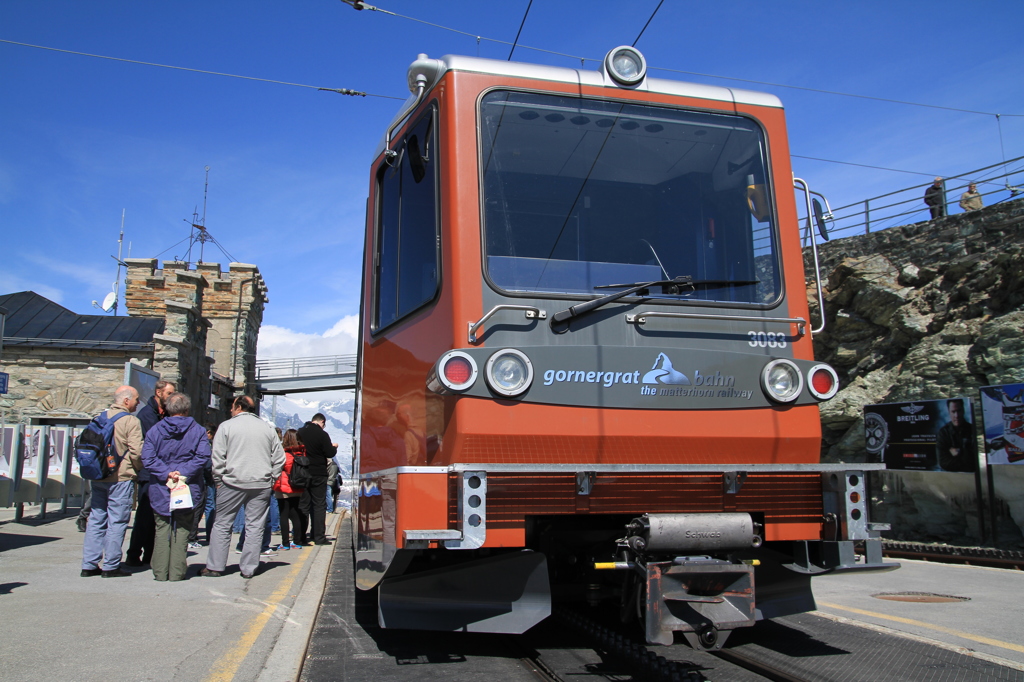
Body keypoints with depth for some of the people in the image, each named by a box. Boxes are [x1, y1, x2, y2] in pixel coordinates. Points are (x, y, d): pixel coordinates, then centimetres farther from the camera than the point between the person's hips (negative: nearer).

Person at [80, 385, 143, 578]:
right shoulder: (131, 421, -11)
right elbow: (136, 452, -16)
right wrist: (139, 469, 2)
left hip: (97, 477, 7)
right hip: (121, 478, -7)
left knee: (96, 519, 12)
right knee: (117, 522, 0)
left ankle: (89, 565, 16)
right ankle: (110, 566, 3)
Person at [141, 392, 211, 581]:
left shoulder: (154, 430, 3)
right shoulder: (198, 430, 0)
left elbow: (147, 458, -7)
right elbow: (203, 456, -12)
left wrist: (166, 473, -10)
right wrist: (183, 472, -12)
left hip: (160, 490, 1)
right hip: (189, 491, -1)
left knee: (162, 531, 9)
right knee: (182, 531, 5)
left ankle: (160, 572, 10)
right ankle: (176, 572, 4)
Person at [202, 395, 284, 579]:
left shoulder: (226, 426, 0)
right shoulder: (268, 428, 10)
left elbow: (218, 457, -4)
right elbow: (279, 458, 10)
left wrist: (219, 480, 5)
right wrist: (271, 479, 14)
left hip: (233, 483, -2)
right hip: (261, 485, 3)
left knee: (222, 524, 8)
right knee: (255, 526, 6)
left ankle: (215, 566, 11)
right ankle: (248, 568, 8)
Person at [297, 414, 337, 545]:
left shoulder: (300, 432, 5)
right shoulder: (322, 434, -11)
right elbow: (330, 453, -12)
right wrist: (334, 447, 9)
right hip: (318, 474, -5)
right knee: (319, 505, -1)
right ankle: (319, 537, -3)